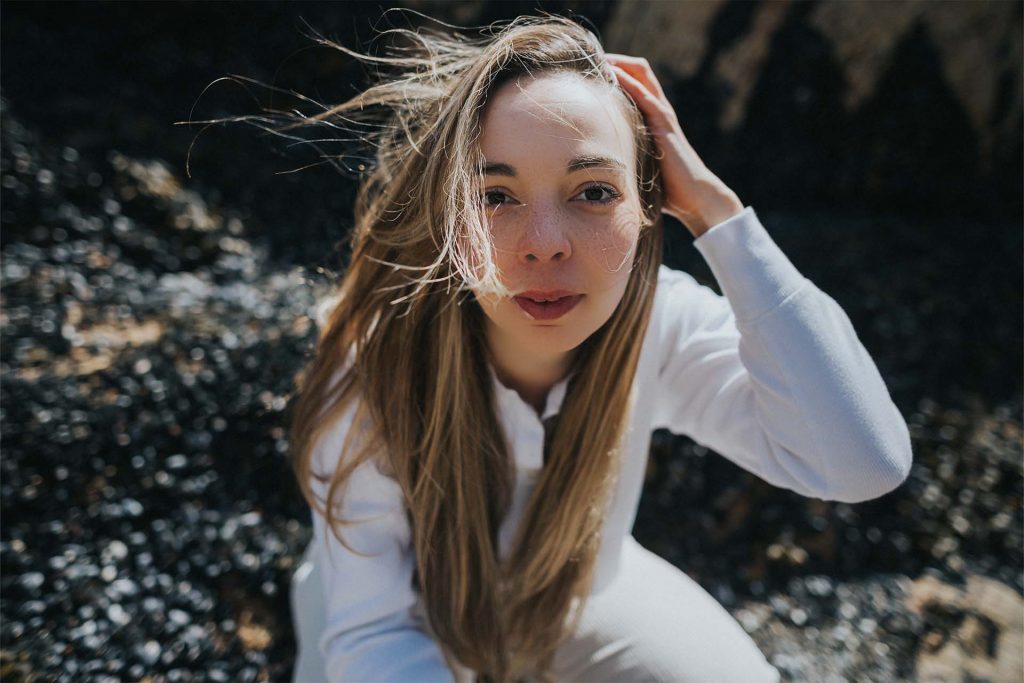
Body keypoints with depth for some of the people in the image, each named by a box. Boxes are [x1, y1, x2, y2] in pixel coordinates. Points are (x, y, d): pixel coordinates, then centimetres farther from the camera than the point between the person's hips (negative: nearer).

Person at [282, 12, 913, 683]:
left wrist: (713, 206, -41)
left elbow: (863, 462, -39)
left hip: (575, 587, 2)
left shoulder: (660, 324, -28)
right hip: (411, 607, -1)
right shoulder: (374, 367, -33)